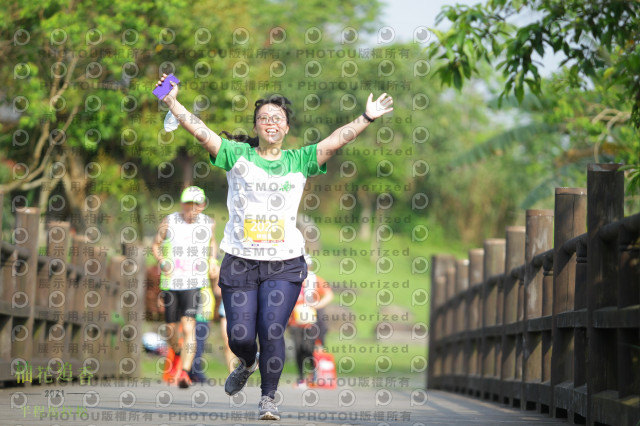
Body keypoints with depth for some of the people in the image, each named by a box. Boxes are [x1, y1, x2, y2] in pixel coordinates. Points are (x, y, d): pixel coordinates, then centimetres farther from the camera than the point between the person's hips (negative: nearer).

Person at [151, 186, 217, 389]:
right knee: (171, 329, 12)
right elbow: (156, 245, 9)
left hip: (194, 283, -1)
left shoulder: (208, 224, 3)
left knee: (189, 326, -19)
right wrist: (161, 261, -10)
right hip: (170, 282, 1)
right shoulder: (168, 223, -2)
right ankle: (178, 356, 45)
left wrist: (212, 259, 9)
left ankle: (185, 372, -25)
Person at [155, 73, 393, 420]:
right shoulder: (237, 155, 2)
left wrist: (367, 118, -13)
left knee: (272, 331, -13)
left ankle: (268, 398, 4)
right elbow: (201, 132, -6)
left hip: (285, 264, 0)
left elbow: (334, 142, -3)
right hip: (239, 261, 0)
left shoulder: (299, 160, 5)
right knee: (240, 337, 1)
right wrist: (173, 103, -16)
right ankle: (247, 364, 38)